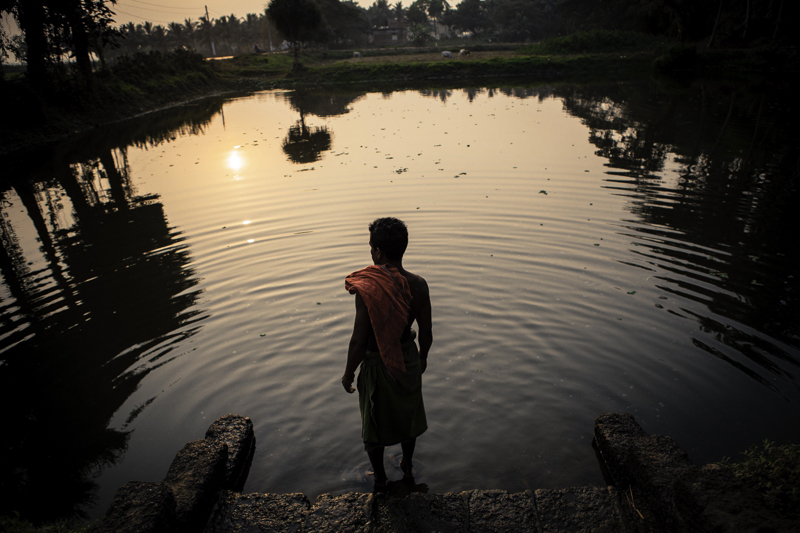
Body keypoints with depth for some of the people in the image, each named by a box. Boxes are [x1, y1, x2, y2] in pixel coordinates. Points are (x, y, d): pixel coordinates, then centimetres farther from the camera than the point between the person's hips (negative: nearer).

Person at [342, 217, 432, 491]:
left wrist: (348, 373, -5)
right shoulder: (418, 285, -15)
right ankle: (407, 467, 52)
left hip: (378, 365, -4)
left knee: (374, 423, 22)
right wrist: (422, 357, 15)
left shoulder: (368, 290, -29)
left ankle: (379, 478, 44)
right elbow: (426, 333, -5)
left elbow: (359, 341, -23)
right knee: (407, 414, 28)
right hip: (408, 360, 4)